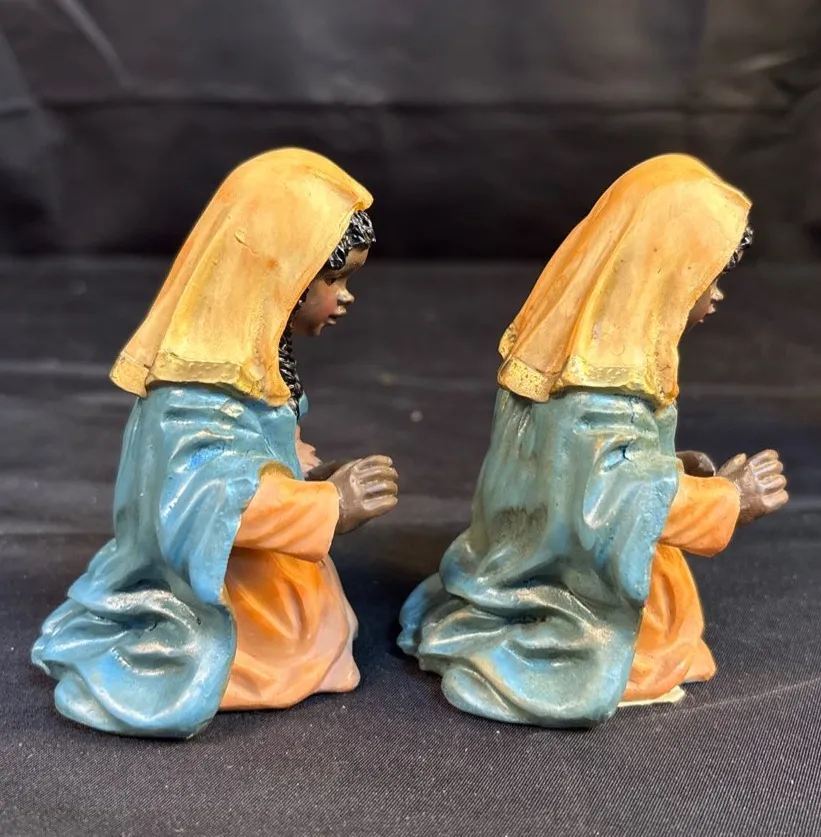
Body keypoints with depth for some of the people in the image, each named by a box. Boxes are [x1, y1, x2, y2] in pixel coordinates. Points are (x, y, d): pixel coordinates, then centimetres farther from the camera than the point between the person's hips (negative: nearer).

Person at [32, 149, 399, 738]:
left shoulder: (247, 355, 3)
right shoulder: (205, 381, -28)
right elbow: (209, 499, -38)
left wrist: (320, 478, -1)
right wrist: (329, 507, -34)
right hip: (205, 615, -10)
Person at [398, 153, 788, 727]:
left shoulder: (577, 340, 2)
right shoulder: (611, 379, -27)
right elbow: (618, 507, -31)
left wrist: (669, 466, 4)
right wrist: (728, 498, -19)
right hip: (565, 602, -9)